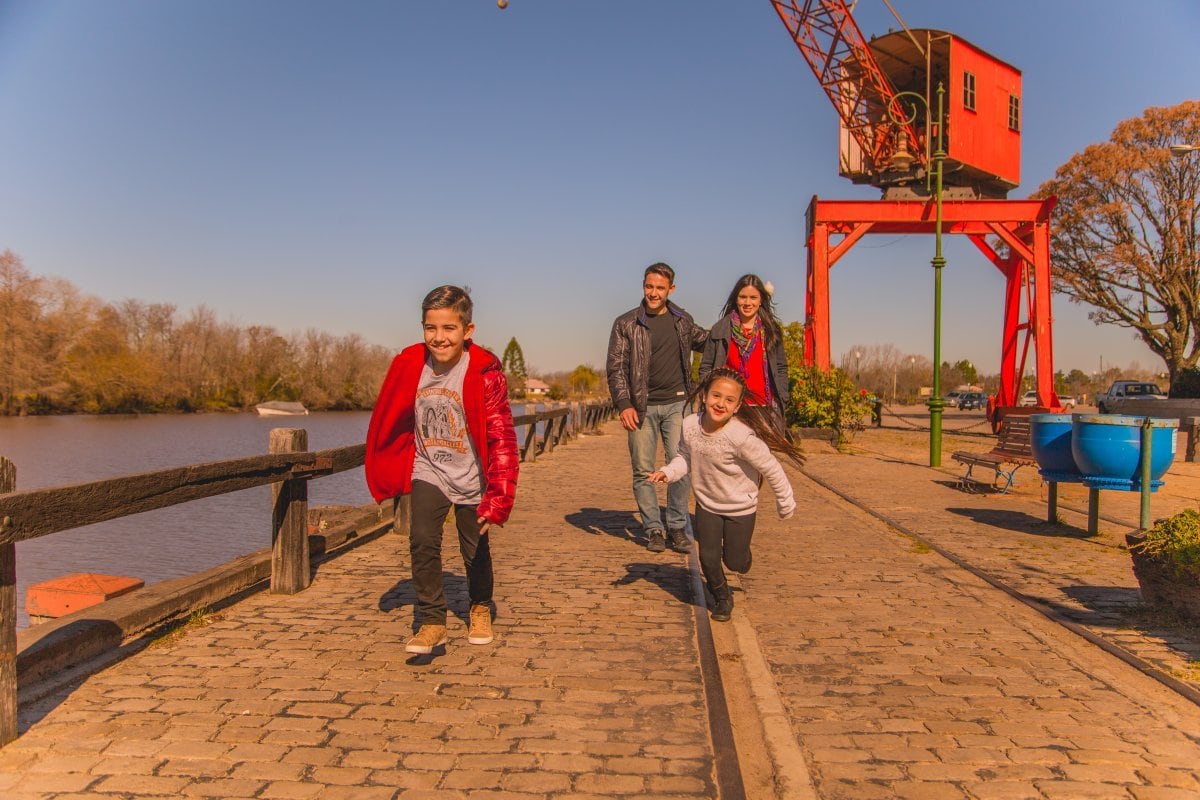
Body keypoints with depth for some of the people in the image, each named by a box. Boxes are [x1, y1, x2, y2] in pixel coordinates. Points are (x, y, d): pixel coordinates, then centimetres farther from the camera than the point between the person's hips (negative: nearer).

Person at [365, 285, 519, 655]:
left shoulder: (484, 373, -21)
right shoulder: (409, 365, -11)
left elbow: (501, 438, -21)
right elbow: (390, 422, 4)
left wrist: (497, 499, -24)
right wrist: (385, 475, 8)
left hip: (471, 477, -2)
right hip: (428, 471, 2)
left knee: (475, 549, 12)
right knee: (422, 541, -13)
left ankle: (480, 609, 39)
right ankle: (432, 621, 3)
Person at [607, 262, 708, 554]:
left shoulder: (683, 320, 9)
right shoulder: (626, 323, 0)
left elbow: (704, 340, 28)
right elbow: (616, 368, -2)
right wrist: (623, 404, -13)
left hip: (676, 404, 2)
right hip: (642, 407, -2)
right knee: (643, 471, 2)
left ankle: (678, 528, 9)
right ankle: (653, 529, 13)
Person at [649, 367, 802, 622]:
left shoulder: (742, 436, -32)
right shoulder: (690, 426, -17)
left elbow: (771, 469, -20)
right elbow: (685, 456, 1)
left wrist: (785, 502, -9)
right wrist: (668, 472, -19)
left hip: (741, 507, -3)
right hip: (707, 504, 3)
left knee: (735, 562, 9)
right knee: (708, 558, 2)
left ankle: (739, 552, 47)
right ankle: (721, 597, 31)